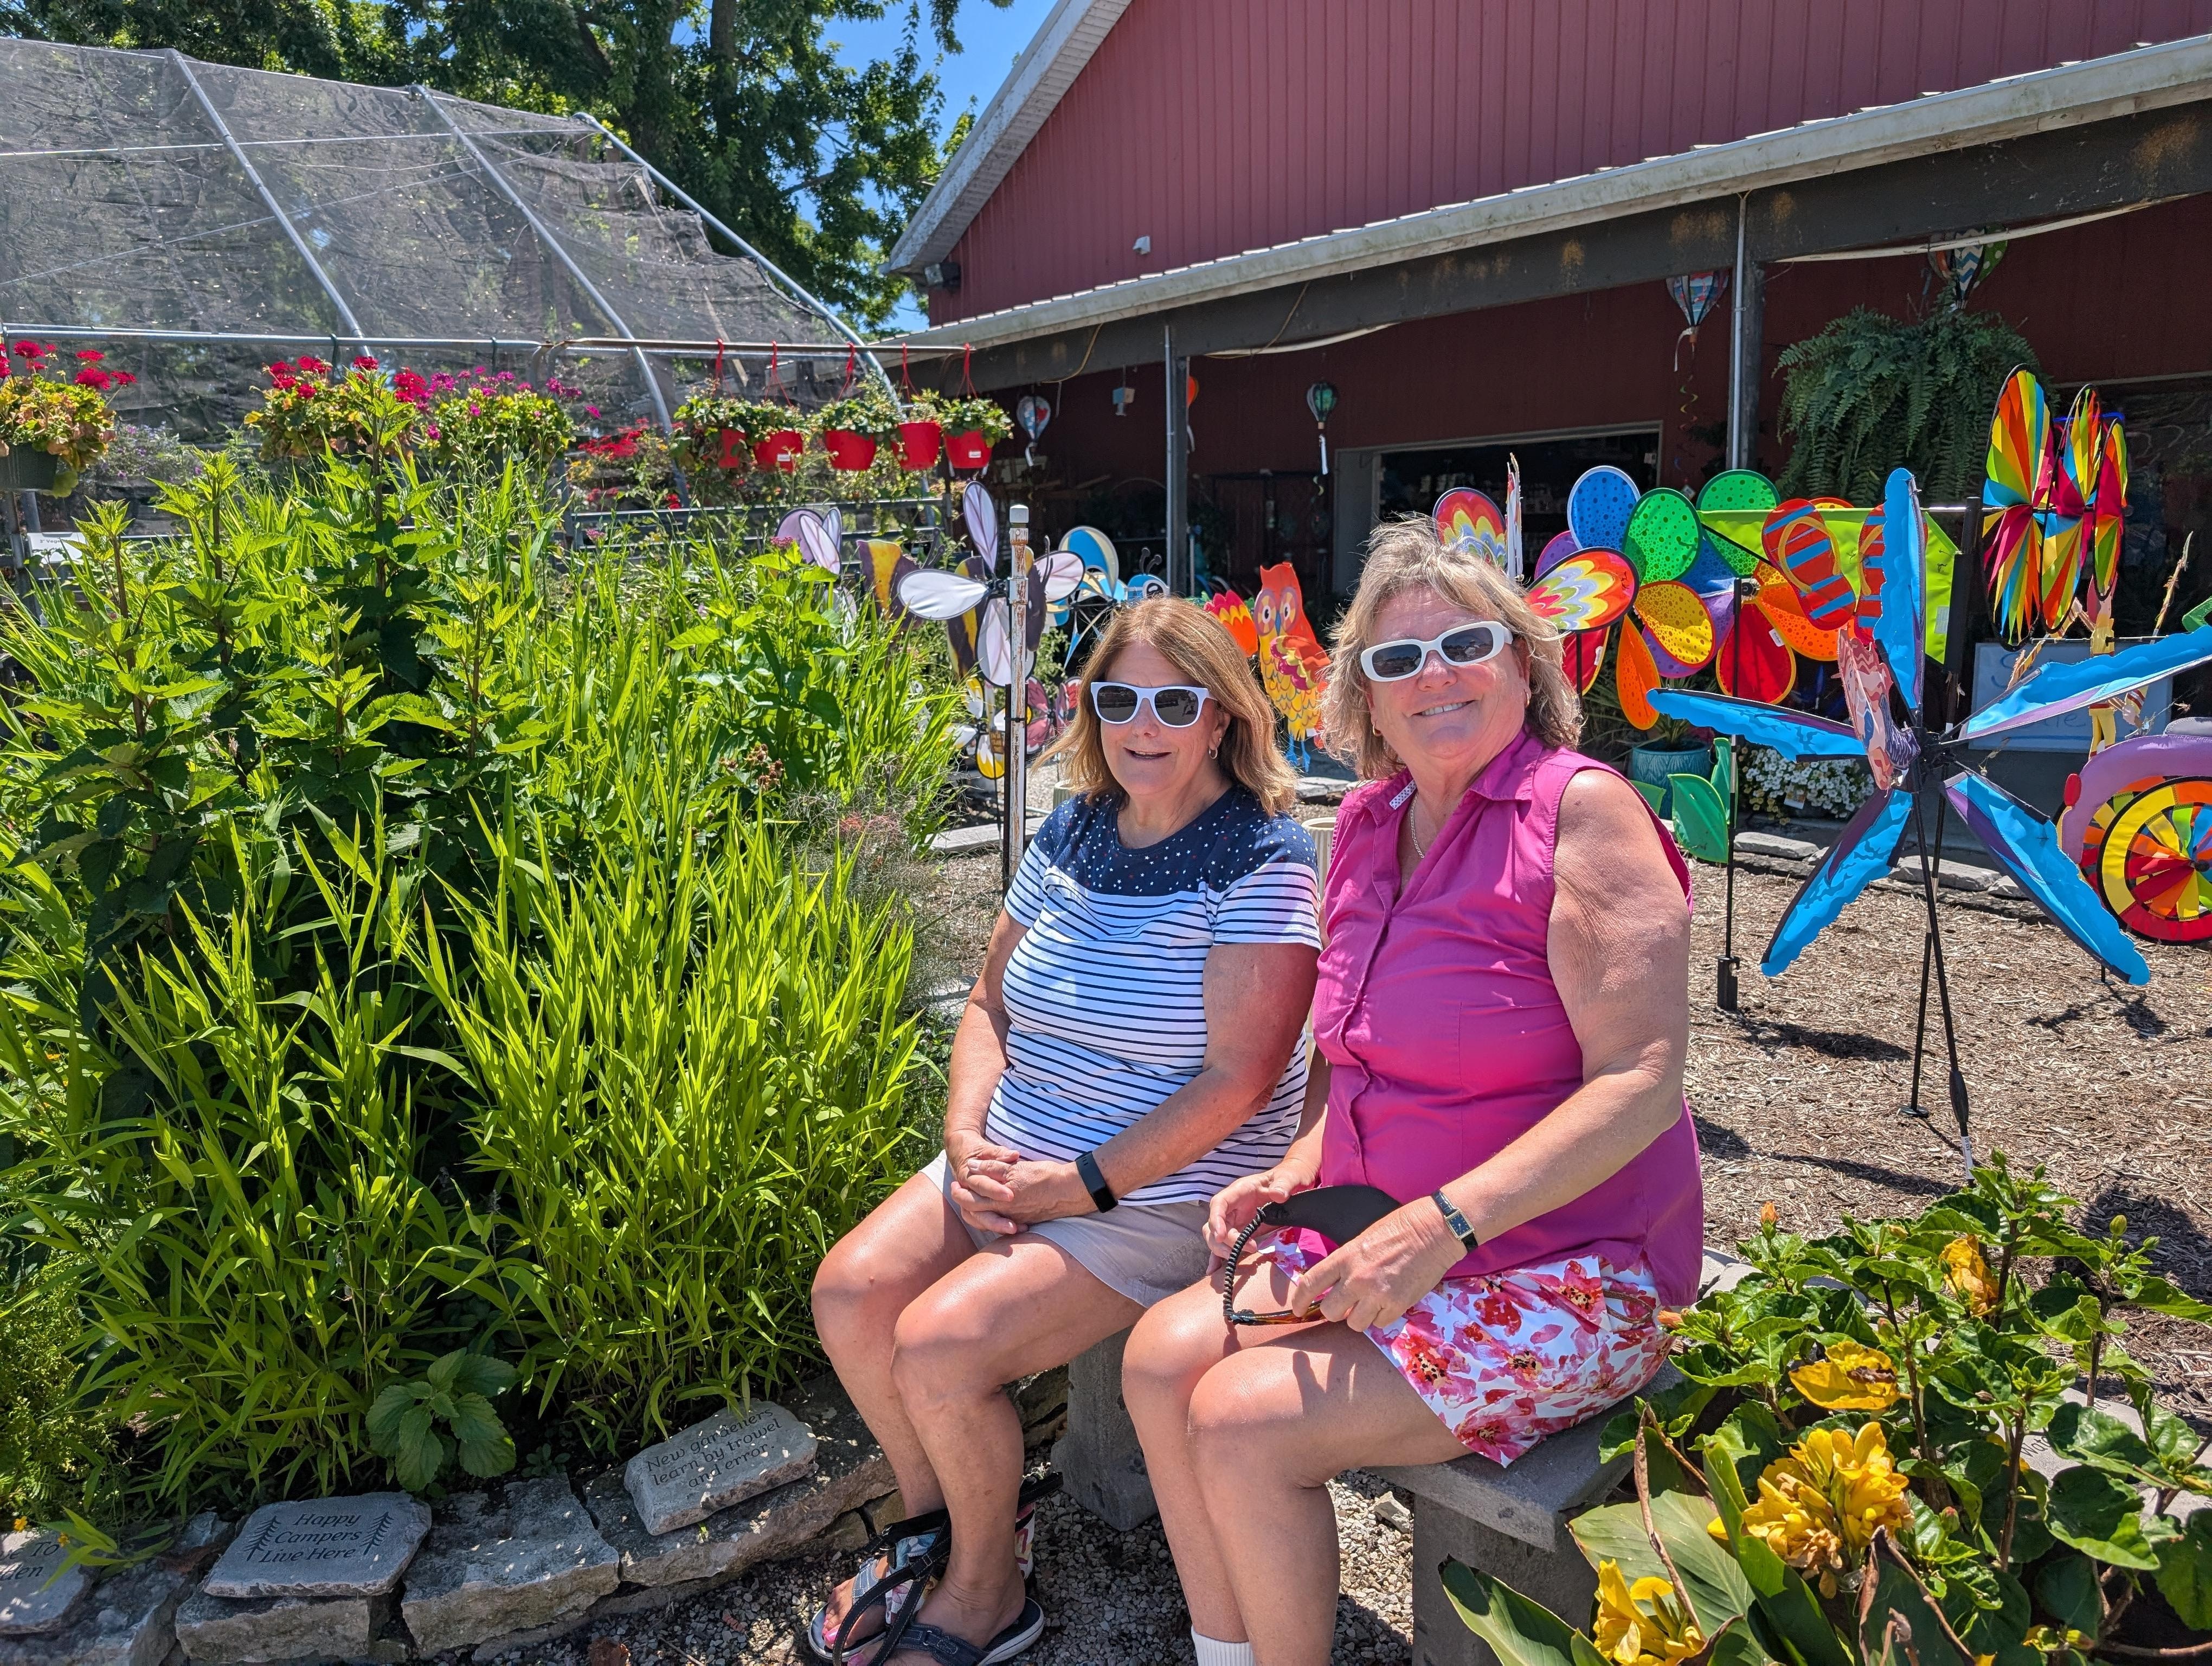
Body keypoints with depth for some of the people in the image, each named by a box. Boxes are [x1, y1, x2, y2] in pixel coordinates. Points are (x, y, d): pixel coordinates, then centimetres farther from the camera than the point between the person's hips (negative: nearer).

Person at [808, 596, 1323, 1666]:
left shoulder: (1261, 861, -14)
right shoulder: (1069, 834, 6)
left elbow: (1238, 1078, -19)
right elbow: (990, 1004, 12)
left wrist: (1085, 1183, -19)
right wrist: (970, 1138, -6)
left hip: (1161, 1198, -7)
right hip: (1010, 1166, 7)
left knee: (941, 1341, -20)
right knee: (849, 1293, -9)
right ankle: (937, 1526, 17)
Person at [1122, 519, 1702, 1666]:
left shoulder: (1579, 809, -15)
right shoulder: (1368, 822, 7)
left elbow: (1642, 1080, -21)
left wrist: (1445, 1223, -27)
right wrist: (1299, 1169, 1)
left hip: (1563, 1273, -7)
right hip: (1383, 1237, 7)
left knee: (1243, 1422, -18)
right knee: (1161, 1355, -6)